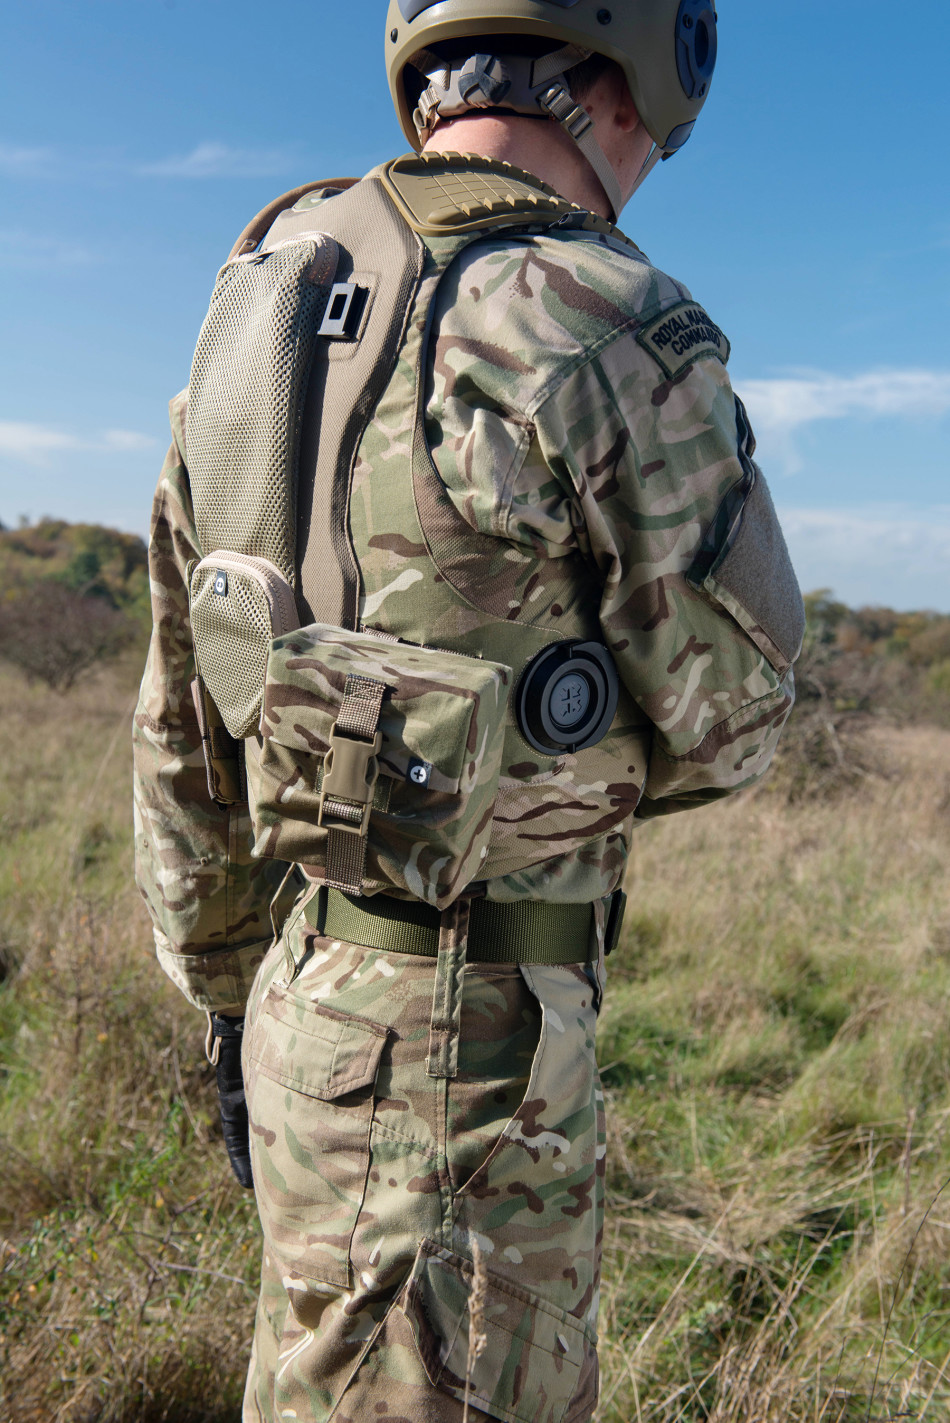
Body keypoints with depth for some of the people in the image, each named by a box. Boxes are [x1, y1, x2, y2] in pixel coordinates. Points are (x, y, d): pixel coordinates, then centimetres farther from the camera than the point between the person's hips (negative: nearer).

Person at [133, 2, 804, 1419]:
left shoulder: (265, 309, 5)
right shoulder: (619, 335, -17)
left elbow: (184, 719, 9)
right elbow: (725, 717, -7)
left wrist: (231, 998, 19)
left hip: (313, 989, 8)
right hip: (468, 1038, -8)